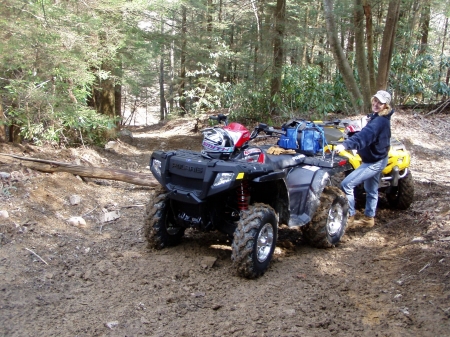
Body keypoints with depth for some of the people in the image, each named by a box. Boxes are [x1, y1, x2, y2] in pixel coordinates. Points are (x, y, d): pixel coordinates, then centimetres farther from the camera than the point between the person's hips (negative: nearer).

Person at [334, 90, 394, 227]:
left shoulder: (380, 121, -27)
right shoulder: (377, 117, 5)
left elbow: (365, 135, -44)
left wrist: (345, 145, -57)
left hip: (373, 162, -11)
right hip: (376, 159, 11)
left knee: (346, 184, -14)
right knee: (371, 190, 22)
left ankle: (349, 216, -4)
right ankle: (369, 218, 36)